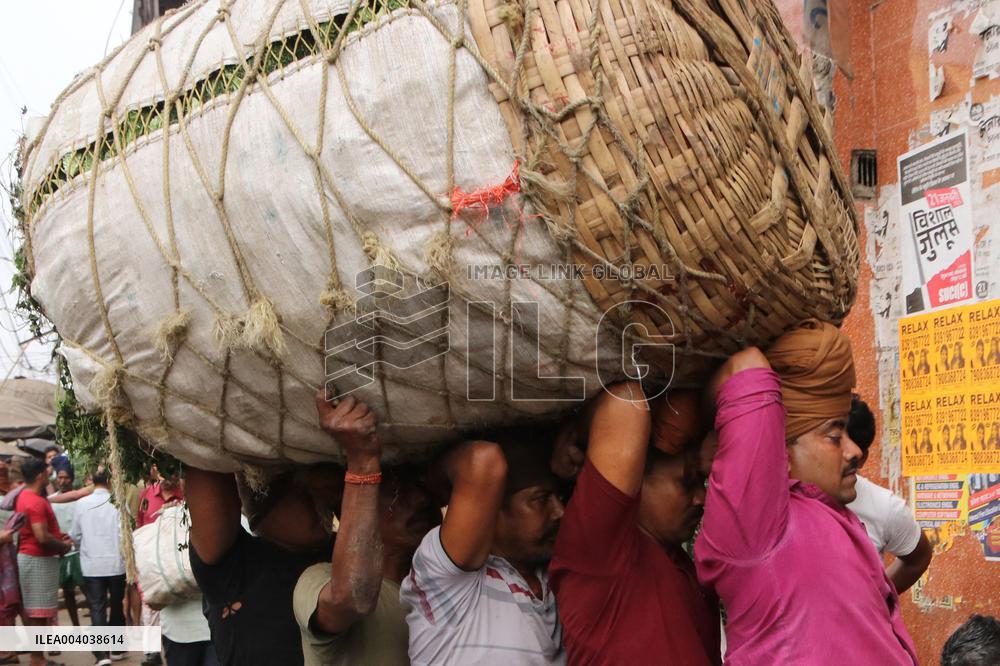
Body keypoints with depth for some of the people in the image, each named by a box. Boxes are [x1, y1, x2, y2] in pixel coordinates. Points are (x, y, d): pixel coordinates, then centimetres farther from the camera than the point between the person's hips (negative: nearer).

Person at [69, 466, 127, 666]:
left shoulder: (81, 504, -4)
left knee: (97, 608, 0)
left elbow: (75, 535, 5)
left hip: (92, 565, 0)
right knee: (116, 605, 15)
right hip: (116, 563, 0)